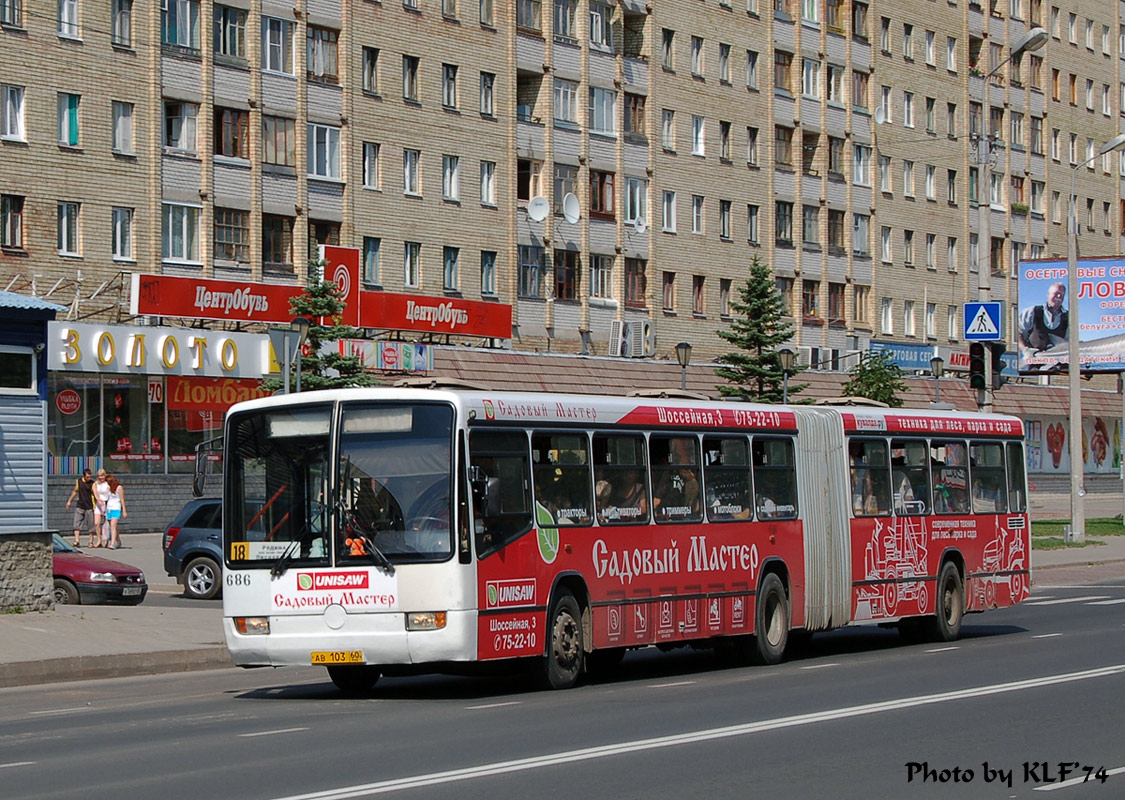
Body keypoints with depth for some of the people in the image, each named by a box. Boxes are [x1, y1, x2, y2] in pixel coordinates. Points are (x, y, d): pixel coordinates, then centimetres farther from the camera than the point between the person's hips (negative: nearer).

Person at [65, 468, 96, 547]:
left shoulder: (92, 483, -6)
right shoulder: (79, 481, 7)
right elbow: (75, 491, 21)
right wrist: (69, 501, 24)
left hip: (89, 507, -3)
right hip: (80, 506, 3)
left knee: (91, 525, 2)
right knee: (77, 524, -6)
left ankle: (91, 542, 12)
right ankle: (77, 541, -8)